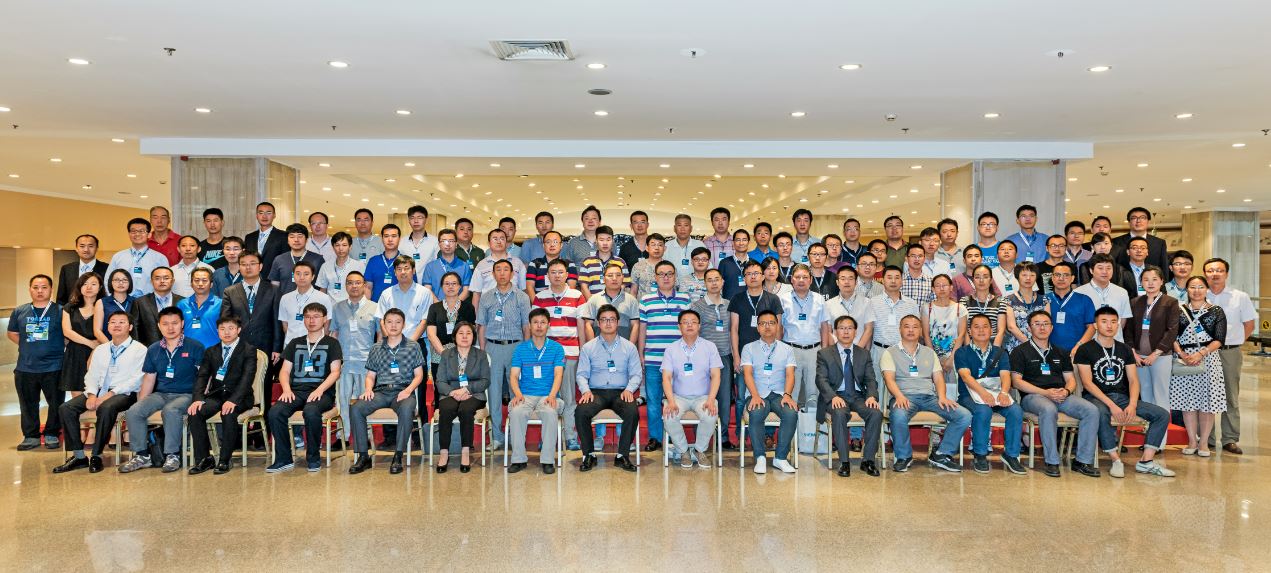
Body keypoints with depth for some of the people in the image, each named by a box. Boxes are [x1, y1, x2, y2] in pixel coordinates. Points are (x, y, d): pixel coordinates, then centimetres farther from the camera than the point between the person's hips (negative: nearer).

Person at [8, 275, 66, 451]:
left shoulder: (61, 311, -2)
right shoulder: (19, 311, 8)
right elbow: (12, 334, 19)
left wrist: (59, 347, -4)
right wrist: (28, 347, 9)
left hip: (53, 368, -3)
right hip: (25, 368, 3)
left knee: (56, 403, 2)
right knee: (28, 404, 10)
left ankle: (51, 434, 17)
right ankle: (31, 436, 21)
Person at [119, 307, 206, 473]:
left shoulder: (195, 347, -1)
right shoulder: (153, 350, 14)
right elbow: (149, 379, 17)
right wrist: (141, 402, 5)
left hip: (185, 394, -5)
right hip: (160, 394, 5)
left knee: (171, 410, -36)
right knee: (133, 412, -20)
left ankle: (172, 455, -22)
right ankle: (141, 455, -7)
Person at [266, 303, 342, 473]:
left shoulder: (331, 343, 12)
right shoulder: (295, 343, 23)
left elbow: (335, 372, 2)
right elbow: (284, 371, 15)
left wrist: (319, 390, -15)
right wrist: (287, 389, -6)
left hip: (322, 392, -3)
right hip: (296, 391, 4)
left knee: (311, 411, -36)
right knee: (274, 412, -27)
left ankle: (313, 458, -19)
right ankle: (283, 459, -17)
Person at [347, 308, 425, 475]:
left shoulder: (413, 347, 10)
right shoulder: (376, 349, 17)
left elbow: (418, 375, 7)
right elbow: (370, 375, 19)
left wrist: (408, 390, -11)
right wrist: (368, 388, -4)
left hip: (402, 391, -3)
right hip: (381, 391, 3)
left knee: (406, 409, -38)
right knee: (356, 408, -26)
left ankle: (398, 456, -28)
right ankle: (363, 456, -18)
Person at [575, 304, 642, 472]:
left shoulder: (629, 347, 11)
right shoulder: (588, 347, 11)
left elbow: (637, 374, 9)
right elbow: (582, 374, 8)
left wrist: (629, 389, -10)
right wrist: (586, 390, -11)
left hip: (620, 392, 0)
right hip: (596, 392, 0)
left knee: (633, 412, -32)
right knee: (581, 412, -30)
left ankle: (622, 455, -15)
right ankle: (589, 455, -11)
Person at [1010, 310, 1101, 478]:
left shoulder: (1061, 352, 25)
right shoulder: (1020, 352, 8)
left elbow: (1071, 380, 20)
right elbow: (1016, 381, -2)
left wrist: (1066, 391, -5)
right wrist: (1045, 393, -12)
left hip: (1061, 395, 5)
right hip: (1033, 395, -5)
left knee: (1092, 410, -22)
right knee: (1049, 410, -39)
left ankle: (1083, 460, -16)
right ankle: (1051, 462, -31)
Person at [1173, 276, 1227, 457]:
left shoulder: (1216, 311, 5)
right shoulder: (1179, 310, 9)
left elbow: (1219, 340, -3)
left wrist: (1201, 354, -16)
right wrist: (1181, 353, -12)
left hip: (1208, 359, -1)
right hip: (1184, 359, 1)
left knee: (1207, 401, -1)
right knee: (1187, 401, 3)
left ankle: (1203, 442, 10)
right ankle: (1191, 441, 12)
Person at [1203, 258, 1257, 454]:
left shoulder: (1240, 297, 3)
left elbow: (1249, 323, 8)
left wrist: (1235, 342, 3)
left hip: (1231, 352, 0)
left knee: (1231, 396, 5)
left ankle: (1230, 439, 11)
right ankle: (1206, 439, 12)